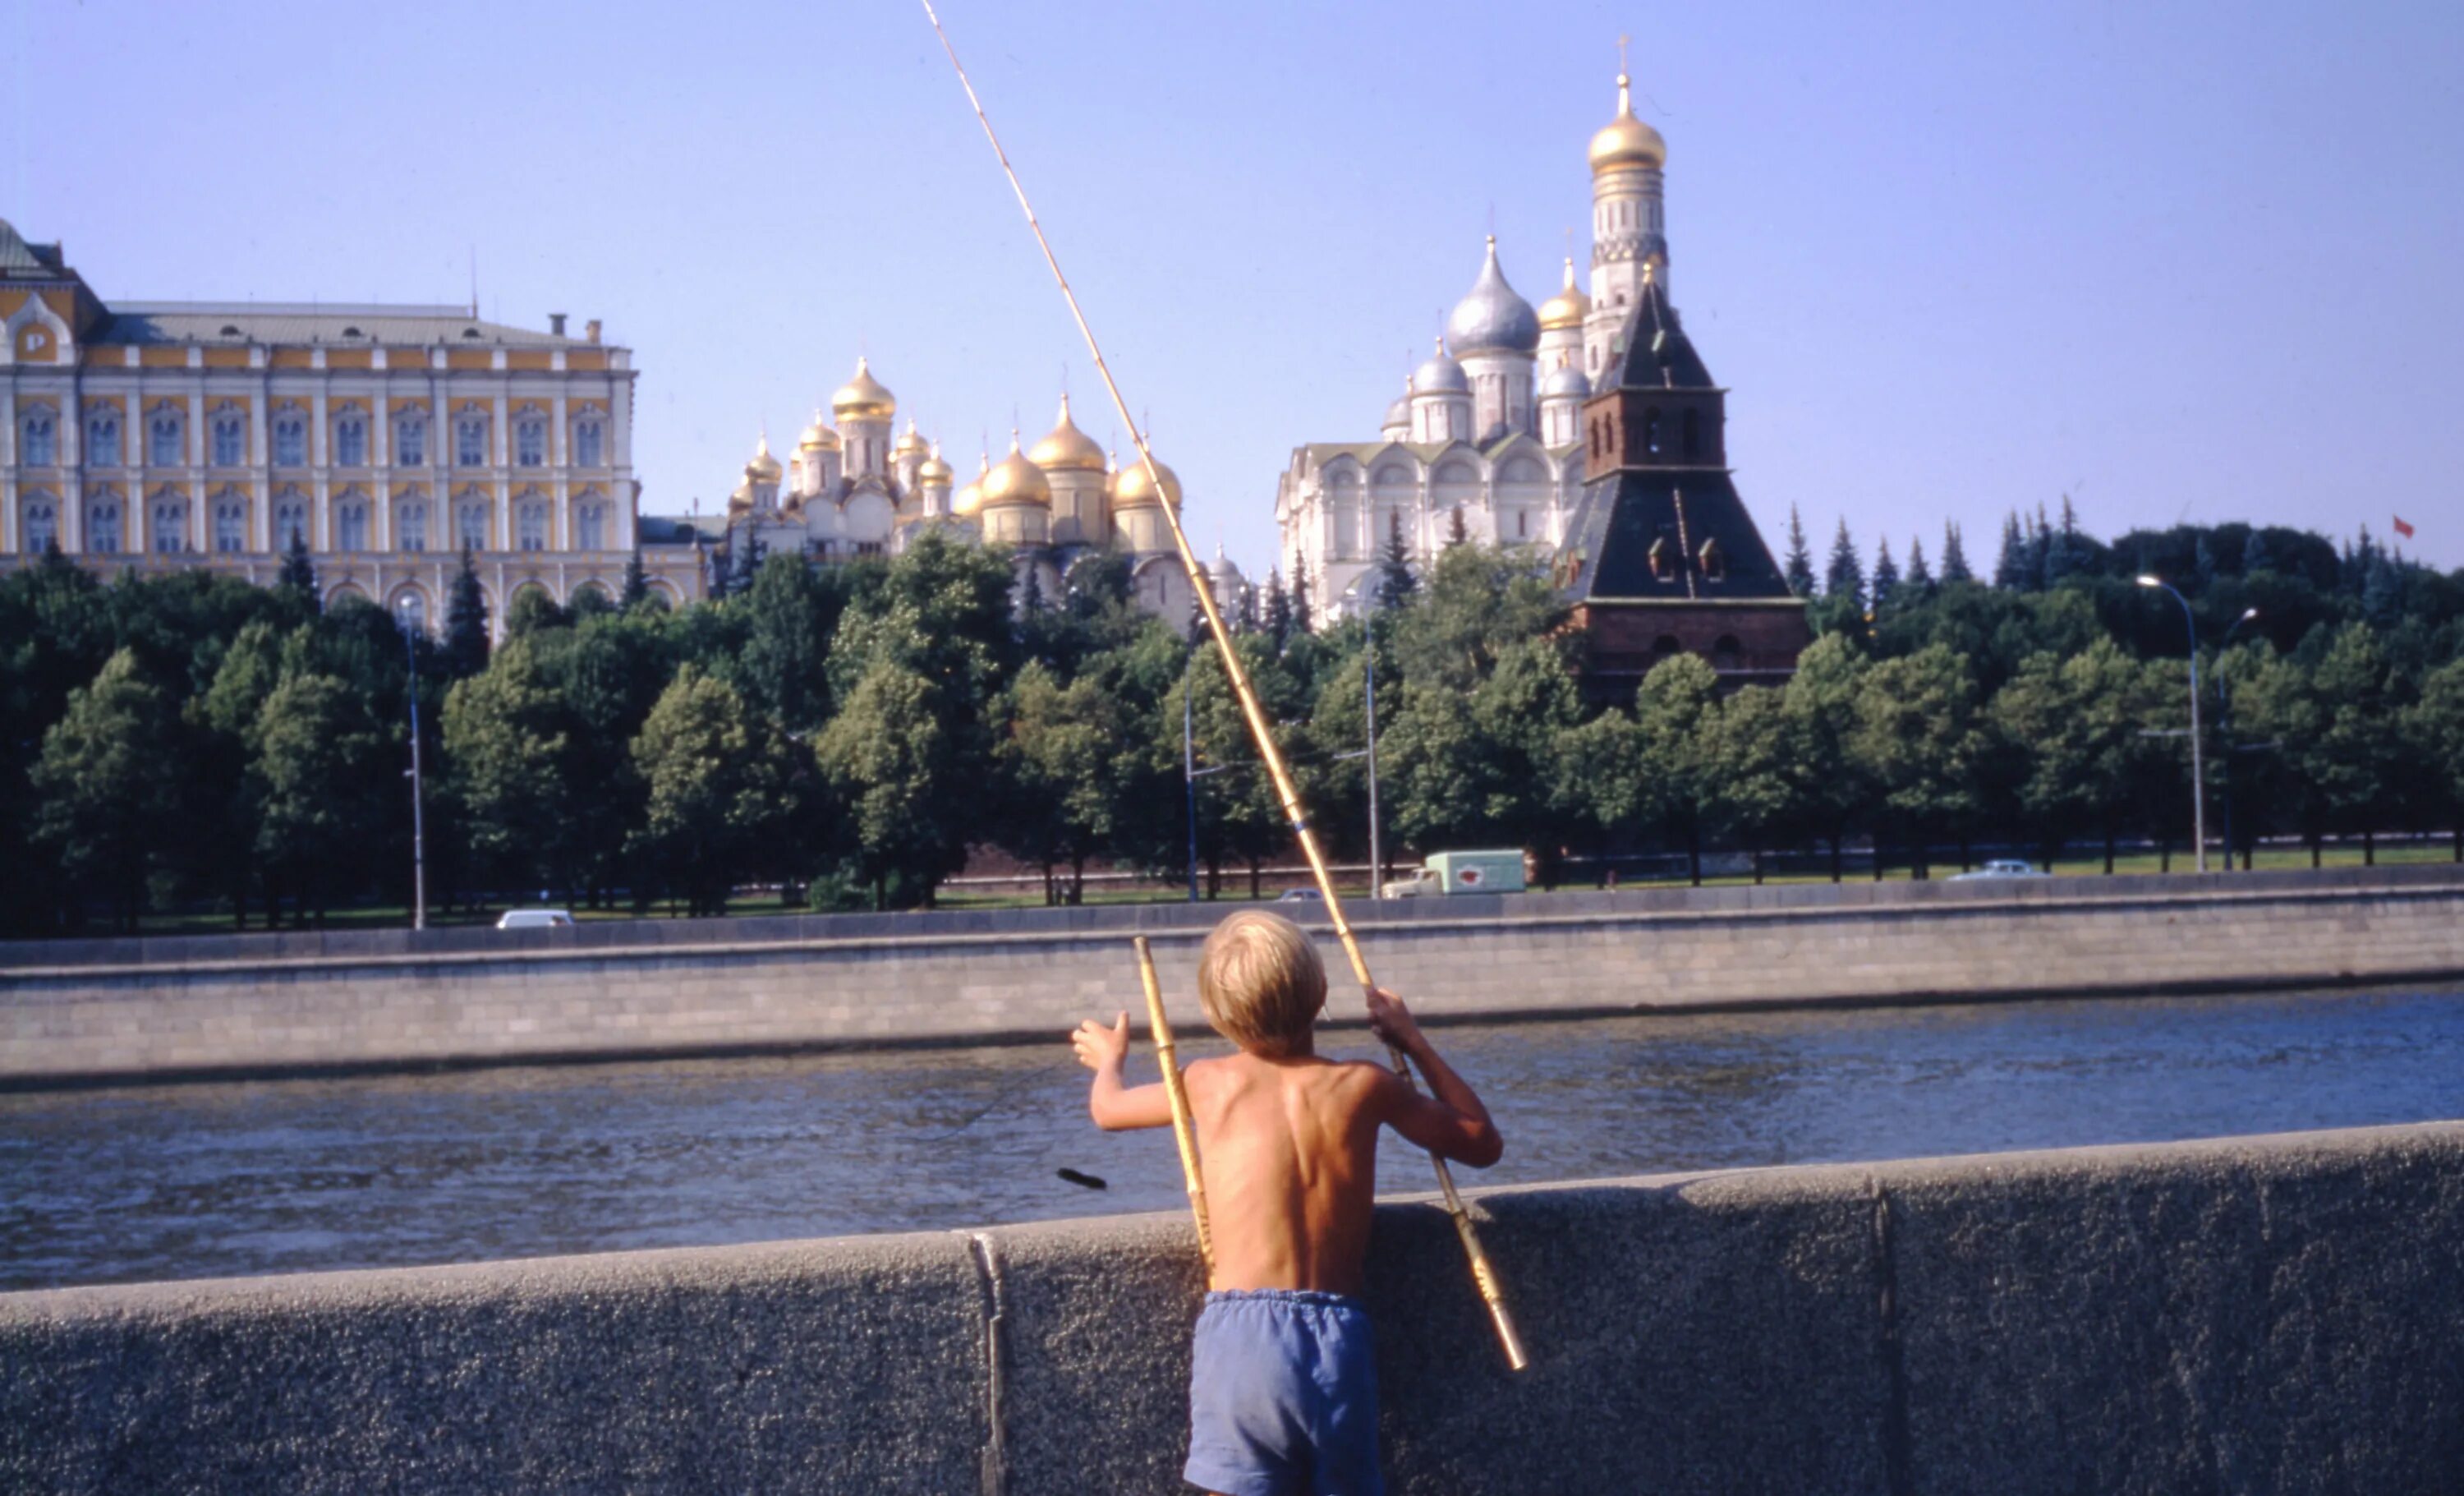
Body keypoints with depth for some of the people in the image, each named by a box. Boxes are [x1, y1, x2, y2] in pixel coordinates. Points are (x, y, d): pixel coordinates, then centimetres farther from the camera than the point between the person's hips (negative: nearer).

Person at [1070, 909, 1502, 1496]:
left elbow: (1107, 1108, 24)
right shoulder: (1364, 1086, 4)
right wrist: (1413, 1041, 27)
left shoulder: (1211, 1084, 5)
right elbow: (1483, 1142, 19)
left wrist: (1108, 1058, 48)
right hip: (1338, 1338, 2)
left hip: (1240, 1335, -1)